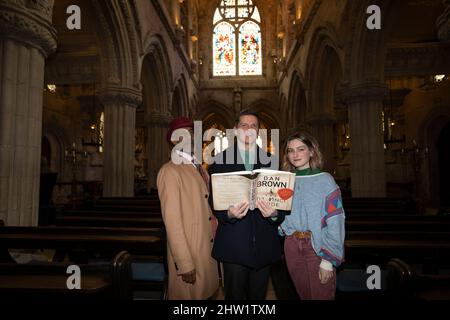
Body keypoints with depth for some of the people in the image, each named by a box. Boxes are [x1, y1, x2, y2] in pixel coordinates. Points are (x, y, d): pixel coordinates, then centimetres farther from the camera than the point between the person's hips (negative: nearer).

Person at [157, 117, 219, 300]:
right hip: (187, 252, -7)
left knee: (206, 292, 19)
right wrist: (185, 263, -19)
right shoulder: (170, 171, -15)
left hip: (207, 250, 7)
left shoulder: (200, 169, 11)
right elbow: (172, 221, -19)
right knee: (189, 295, 8)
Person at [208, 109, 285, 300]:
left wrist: (275, 214, -17)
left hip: (264, 243, 2)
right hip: (234, 243, -2)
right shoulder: (221, 160, 2)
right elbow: (213, 199, -2)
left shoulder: (270, 161, 8)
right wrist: (228, 214, -21)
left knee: (258, 295, 15)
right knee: (234, 295, 8)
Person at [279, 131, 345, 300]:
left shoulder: (324, 180, -9)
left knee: (321, 295, 6)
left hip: (317, 246, -4)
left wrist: (328, 260, -15)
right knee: (304, 295, 17)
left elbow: (335, 222, -12)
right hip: (292, 246, 4)